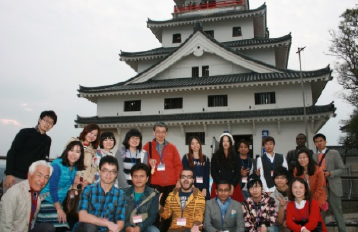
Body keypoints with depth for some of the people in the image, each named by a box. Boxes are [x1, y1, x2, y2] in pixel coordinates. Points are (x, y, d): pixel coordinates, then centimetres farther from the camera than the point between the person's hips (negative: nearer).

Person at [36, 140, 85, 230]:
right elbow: (52, 188, -15)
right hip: (47, 200, -6)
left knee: (63, 227, -2)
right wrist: (59, 209, -12)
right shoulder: (57, 164, -14)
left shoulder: (76, 168, 4)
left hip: (58, 202, 6)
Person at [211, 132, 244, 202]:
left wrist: (232, 185, -8)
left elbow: (238, 173, 6)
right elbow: (213, 172, 2)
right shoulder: (215, 156, 6)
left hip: (233, 186, 1)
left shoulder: (235, 156, 10)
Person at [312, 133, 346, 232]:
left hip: (333, 188, -3)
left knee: (337, 212, 5)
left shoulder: (334, 153, 0)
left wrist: (329, 173, -17)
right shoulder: (314, 156, 11)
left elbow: (341, 170, -3)